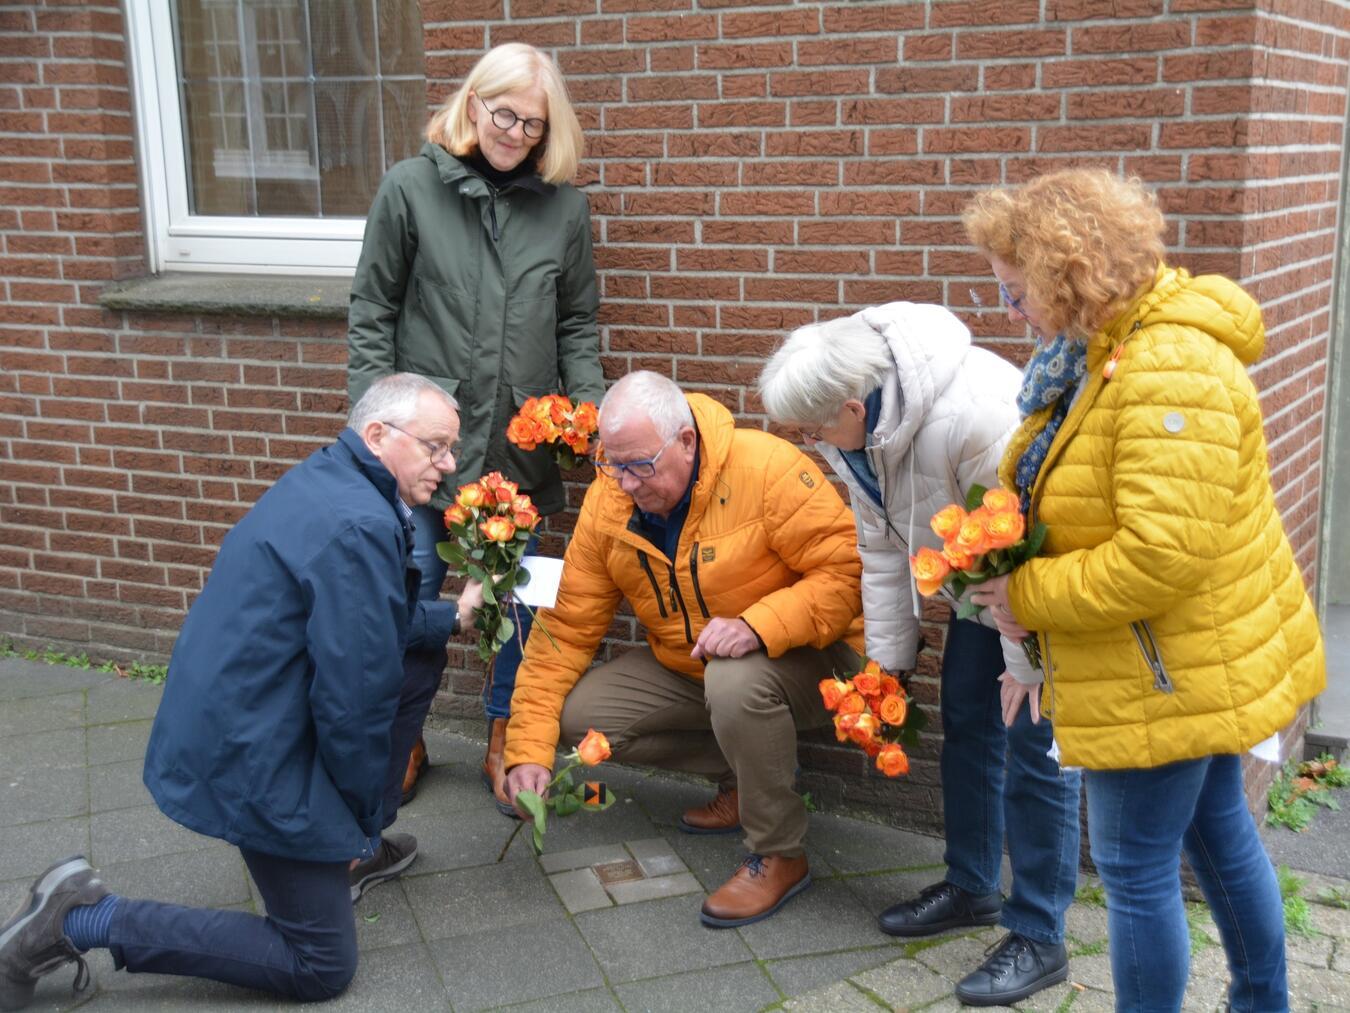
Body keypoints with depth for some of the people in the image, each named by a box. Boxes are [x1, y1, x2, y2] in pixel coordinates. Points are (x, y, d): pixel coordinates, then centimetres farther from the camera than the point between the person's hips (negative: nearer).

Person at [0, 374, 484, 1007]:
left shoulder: (329, 478, 5)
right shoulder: (361, 528, -25)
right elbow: (354, 697, -21)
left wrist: (450, 617, 25)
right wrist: (366, 812, -6)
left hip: (227, 712, 10)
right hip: (249, 755, -10)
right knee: (322, 969, 2)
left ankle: (341, 856, 30)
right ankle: (84, 921, -1)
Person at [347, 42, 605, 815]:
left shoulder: (564, 206, 2)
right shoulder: (411, 189, -3)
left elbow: (577, 325, 8)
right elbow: (372, 317, 0)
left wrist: (590, 407, -4)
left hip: (518, 441, 2)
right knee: (414, 592, 6)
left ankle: (505, 743, 29)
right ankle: (404, 742, 28)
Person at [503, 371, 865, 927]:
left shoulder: (767, 467, -26)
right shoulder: (607, 501, -10)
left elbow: (847, 568, -27)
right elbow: (566, 631, -7)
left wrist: (758, 625, -40)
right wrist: (527, 750, -13)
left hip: (799, 655, -6)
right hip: (686, 667, 6)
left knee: (734, 683, -38)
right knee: (580, 714, -10)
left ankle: (780, 856, -14)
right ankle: (742, 772, 8)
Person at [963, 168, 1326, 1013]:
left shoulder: (1167, 373, -27)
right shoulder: (1102, 348, 5)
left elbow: (1162, 555, -32)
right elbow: (1086, 501, 16)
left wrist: (1028, 598, -21)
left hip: (1167, 672, -10)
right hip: (1194, 661, 10)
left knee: (1137, 870, 2)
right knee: (1218, 828, 24)